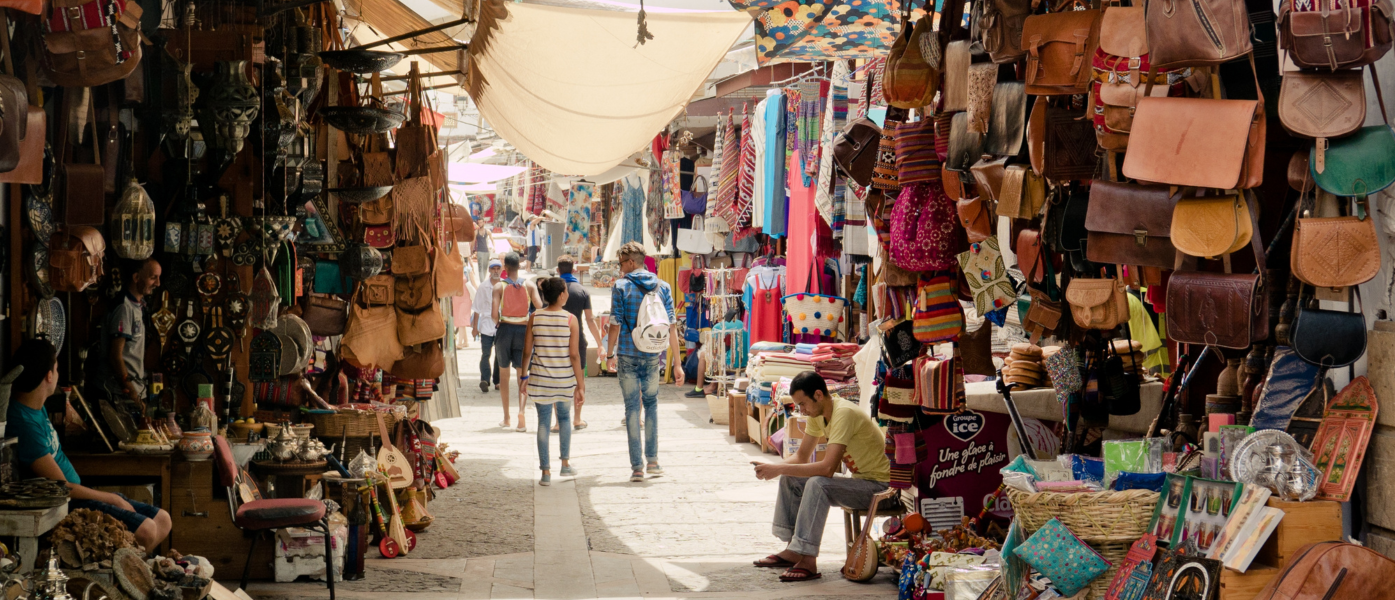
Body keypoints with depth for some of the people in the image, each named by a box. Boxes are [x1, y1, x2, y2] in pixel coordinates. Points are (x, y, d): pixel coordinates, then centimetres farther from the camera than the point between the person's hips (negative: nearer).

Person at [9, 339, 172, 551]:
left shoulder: (37, 408, 6)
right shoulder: (24, 423, -24)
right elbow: (61, 486, -21)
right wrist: (113, 499, -11)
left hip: (76, 493, 11)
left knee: (162, 520, 3)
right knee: (145, 530, -24)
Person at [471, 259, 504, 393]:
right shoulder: (483, 287, 3)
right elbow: (477, 309, 6)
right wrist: (474, 326, 3)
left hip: (502, 325, 1)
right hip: (486, 325, -1)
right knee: (485, 354, -7)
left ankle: (497, 381, 13)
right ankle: (484, 380, -12)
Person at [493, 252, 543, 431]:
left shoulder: (499, 286, -5)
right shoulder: (530, 285, 0)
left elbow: (494, 313, -13)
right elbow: (540, 308, -8)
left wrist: (498, 322, 9)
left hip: (505, 329, 0)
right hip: (523, 330, 1)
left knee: (504, 374, 14)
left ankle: (506, 418, 19)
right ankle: (521, 410, -18)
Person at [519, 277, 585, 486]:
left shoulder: (534, 318, -4)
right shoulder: (570, 319, -9)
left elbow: (527, 350, -1)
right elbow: (574, 355, -9)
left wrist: (523, 376, 12)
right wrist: (580, 386, -4)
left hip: (540, 379, 1)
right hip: (565, 379, -1)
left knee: (543, 422, 7)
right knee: (564, 416, 22)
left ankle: (546, 472, 6)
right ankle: (565, 463, 25)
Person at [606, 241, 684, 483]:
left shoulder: (621, 286, -6)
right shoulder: (662, 287, 4)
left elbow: (615, 325, -9)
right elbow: (671, 327, 2)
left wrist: (610, 354, 6)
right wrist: (677, 363, 5)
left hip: (628, 356, -3)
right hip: (653, 357, 3)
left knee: (632, 408, 4)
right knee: (651, 403, 19)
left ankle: (637, 467, 4)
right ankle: (653, 460, 15)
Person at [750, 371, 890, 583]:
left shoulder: (844, 414, -26)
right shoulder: (817, 414, 3)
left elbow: (828, 468, -33)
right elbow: (801, 457, 10)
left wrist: (780, 469, -29)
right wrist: (772, 467, -10)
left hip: (879, 485, -10)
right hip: (858, 480, 10)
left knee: (817, 484, -31)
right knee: (791, 480, 4)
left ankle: (808, 561, -28)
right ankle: (792, 551, 5)